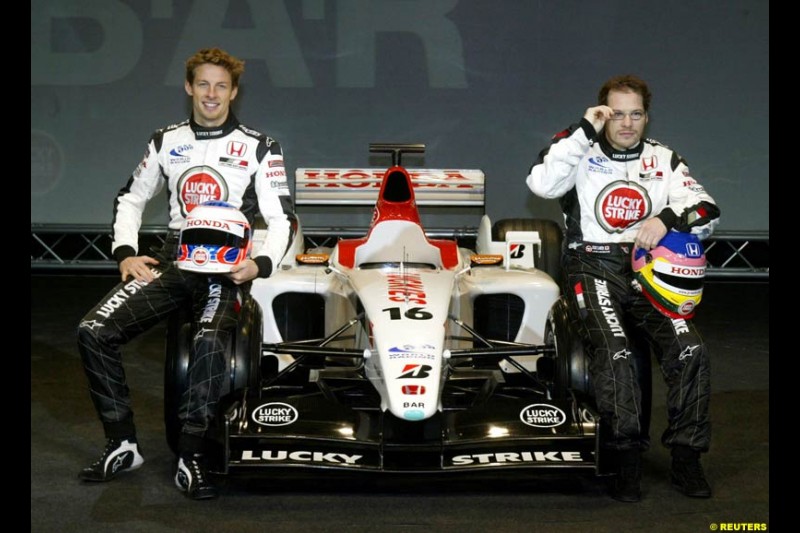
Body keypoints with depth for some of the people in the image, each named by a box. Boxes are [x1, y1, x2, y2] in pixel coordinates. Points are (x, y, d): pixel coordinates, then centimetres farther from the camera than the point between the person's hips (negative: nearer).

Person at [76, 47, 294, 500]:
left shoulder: (259, 148, 3)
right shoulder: (166, 141, 13)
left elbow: (281, 218, 1)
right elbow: (131, 199, 22)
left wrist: (261, 264, -18)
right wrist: (126, 253, 6)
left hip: (228, 267, -4)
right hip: (173, 260, 4)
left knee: (209, 342, -36)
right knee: (94, 331, -17)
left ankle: (191, 458, -22)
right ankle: (123, 446, -4)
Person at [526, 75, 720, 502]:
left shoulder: (664, 160, 13)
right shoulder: (581, 152, 5)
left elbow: (706, 211, 4)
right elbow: (541, 183, -15)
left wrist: (668, 218, -17)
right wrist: (583, 131, -13)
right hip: (593, 268, -3)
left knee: (690, 350, -19)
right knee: (614, 353, -29)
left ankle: (686, 459, -5)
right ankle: (626, 459, -14)